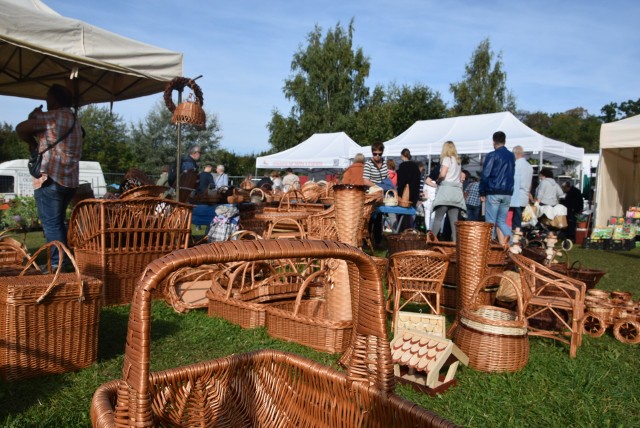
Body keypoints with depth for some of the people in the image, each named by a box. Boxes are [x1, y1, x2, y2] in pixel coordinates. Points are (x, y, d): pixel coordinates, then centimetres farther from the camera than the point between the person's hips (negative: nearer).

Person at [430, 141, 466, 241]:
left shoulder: (447, 159, 1)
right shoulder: (458, 161, 22)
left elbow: (442, 174, -13)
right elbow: (459, 177, 12)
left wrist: (438, 181, 6)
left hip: (446, 189, -7)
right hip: (457, 189, 7)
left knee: (438, 217, -10)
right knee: (454, 220, 1)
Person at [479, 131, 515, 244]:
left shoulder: (492, 155, -6)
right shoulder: (511, 156, 12)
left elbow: (485, 175, -9)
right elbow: (512, 174, 17)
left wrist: (482, 193, -4)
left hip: (493, 193, -5)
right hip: (508, 193, 5)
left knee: (490, 222, 1)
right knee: (501, 221, 11)